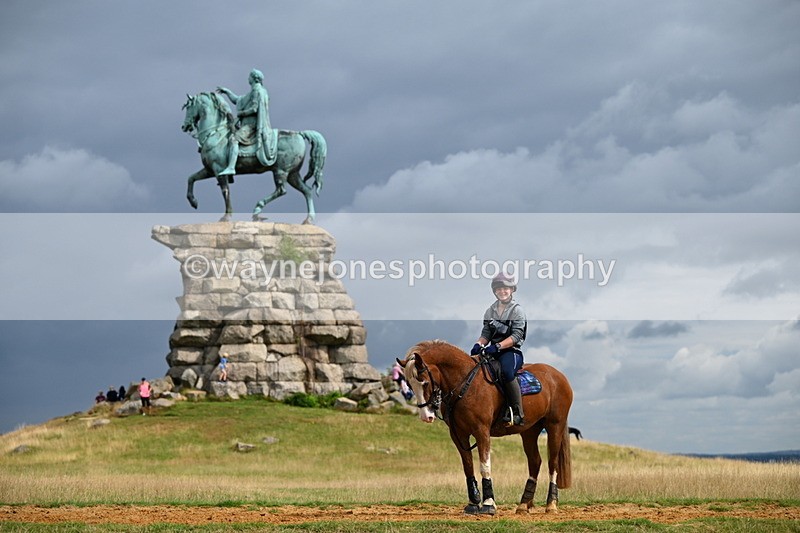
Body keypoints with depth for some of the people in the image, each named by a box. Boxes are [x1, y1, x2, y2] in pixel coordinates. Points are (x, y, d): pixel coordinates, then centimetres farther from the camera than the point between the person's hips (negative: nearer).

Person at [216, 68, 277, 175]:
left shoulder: (257, 91, -9)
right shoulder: (253, 92, 23)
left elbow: (254, 109, -19)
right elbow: (237, 100, 31)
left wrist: (240, 113, -10)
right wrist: (227, 92, 28)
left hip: (252, 124, -11)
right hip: (248, 123, 11)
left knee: (234, 139, -29)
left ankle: (231, 168, -42)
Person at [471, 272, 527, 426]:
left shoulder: (517, 311, -2)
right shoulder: (490, 311, 16)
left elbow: (516, 336, -12)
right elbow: (486, 333, 15)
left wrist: (498, 346, -24)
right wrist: (479, 344, -9)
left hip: (512, 350, -6)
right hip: (493, 350, 6)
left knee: (506, 372, -36)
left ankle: (518, 414, -32)